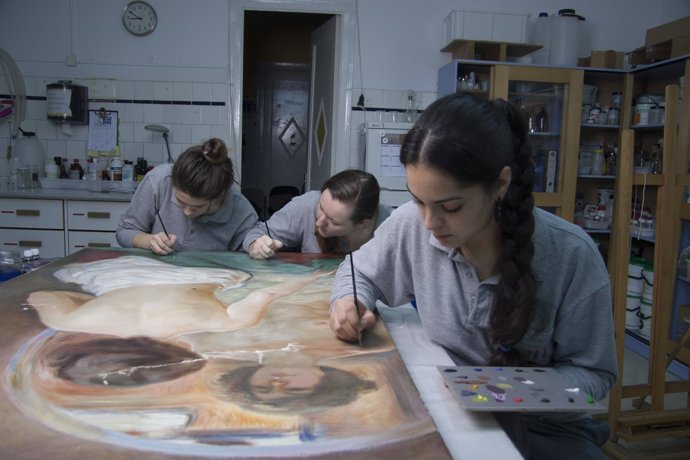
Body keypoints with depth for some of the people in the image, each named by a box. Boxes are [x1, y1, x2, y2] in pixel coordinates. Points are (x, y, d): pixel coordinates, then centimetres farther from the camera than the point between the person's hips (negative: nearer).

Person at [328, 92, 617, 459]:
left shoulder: (571, 256, -23)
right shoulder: (410, 225, -16)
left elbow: (592, 371, -10)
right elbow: (360, 272, 5)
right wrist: (349, 301, -17)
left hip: (546, 428, 0)